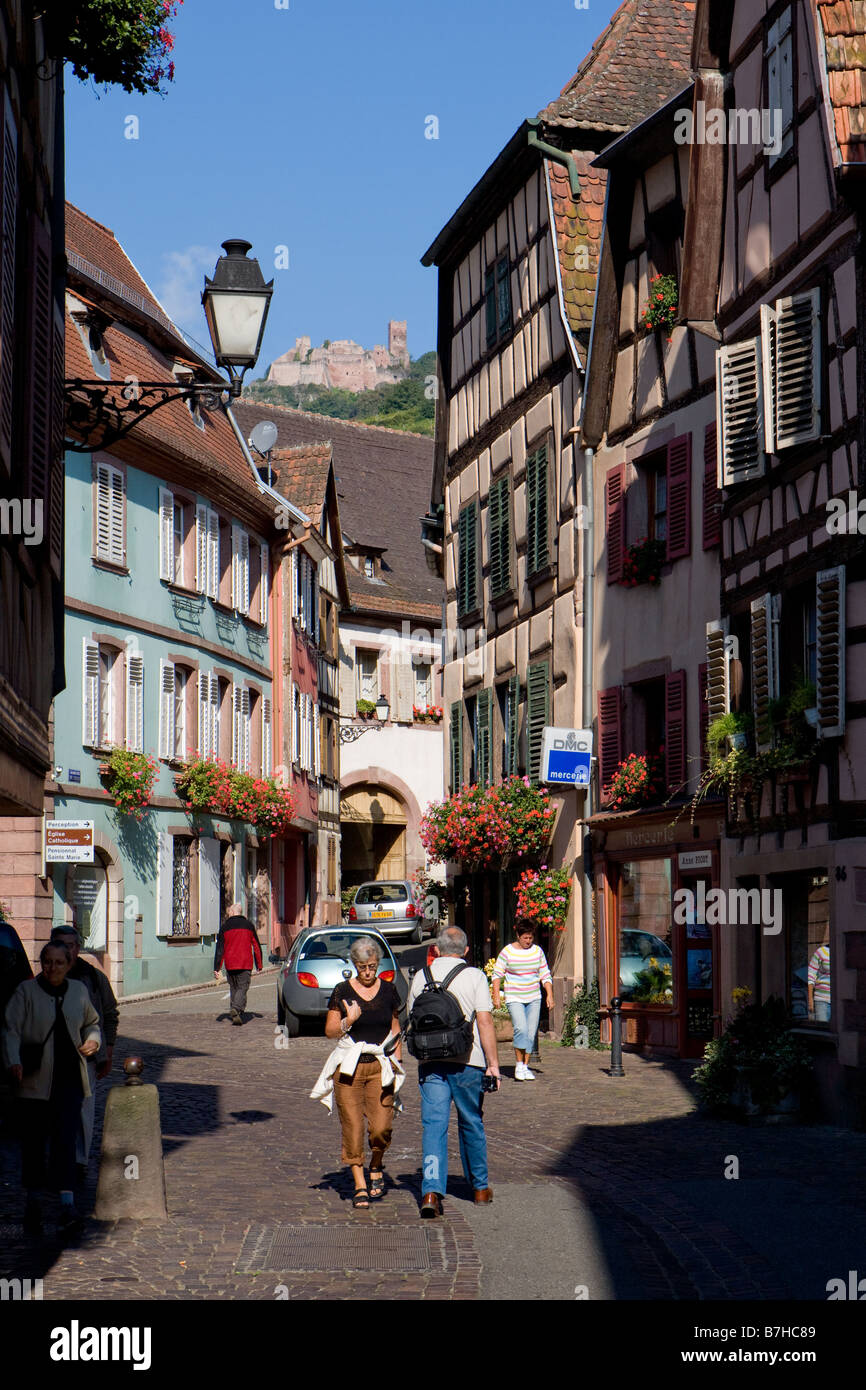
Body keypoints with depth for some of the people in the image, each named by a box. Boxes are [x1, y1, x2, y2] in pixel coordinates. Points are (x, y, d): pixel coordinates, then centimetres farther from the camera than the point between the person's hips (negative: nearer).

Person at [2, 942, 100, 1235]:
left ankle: (67, 1204, -15)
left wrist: (93, 1040, 4)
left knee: (65, 1139, -9)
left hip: (69, 1078, 1)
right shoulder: (26, 991, -2)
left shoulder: (78, 990, 9)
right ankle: (33, 1202, 19)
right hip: (35, 1078, -1)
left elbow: (91, 1022, 26)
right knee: (34, 1141, 4)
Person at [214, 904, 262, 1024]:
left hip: (230, 965, 1)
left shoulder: (225, 927, 3)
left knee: (233, 988, 15)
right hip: (245, 964, -1)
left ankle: (234, 1011, 12)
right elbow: (256, 946, 8)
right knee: (242, 988, -4)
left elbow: (219, 949, 1)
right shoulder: (248, 925, 5)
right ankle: (236, 1009, -25)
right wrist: (259, 965, 15)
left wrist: (216, 968, 0)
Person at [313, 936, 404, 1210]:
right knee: (352, 1127, -4)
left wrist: (396, 1059, 11)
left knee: (381, 1127, -9)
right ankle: (359, 1185, 5)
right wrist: (348, 1021, -17)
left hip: (381, 1067, 1)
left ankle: (376, 1167, 21)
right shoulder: (342, 992, 1)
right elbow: (329, 1031, 2)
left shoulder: (388, 990, 8)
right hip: (349, 1067, -1)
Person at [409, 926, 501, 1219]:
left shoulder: (421, 977, 8)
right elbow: (484, 1021, -9)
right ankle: (479, 1187, 26)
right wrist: (493, 1063, -6)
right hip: (467, 1061, -1)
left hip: (430, 1062, 2)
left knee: (434, 1125, -2)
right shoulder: (474, 977, -3)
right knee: (471, 1123, 14)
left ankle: (432, 1191, -16)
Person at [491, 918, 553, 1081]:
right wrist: (496, 996, -7)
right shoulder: (507, 952, -5)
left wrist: (549, 995, 3)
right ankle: (519, 1065, -9)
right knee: (521, 1028, -20)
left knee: (531, 1032, 1)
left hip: (534, 998, 4)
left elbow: (546, 975, 12)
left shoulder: (537, 951, 5)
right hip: (515, 998, -4)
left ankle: (526, 1067, 12)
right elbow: (497, 974, 0)